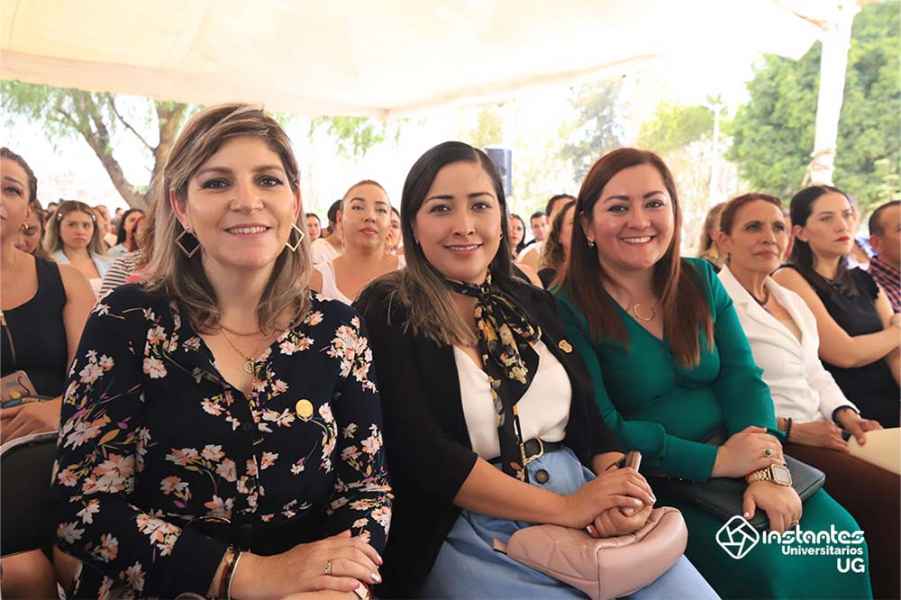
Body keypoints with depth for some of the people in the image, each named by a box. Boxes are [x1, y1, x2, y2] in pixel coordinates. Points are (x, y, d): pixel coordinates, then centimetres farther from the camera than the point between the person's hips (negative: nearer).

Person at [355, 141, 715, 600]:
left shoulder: (533, 302, 11)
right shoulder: (387, 314, -6)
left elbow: (589, 415, 10)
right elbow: (420, 453, -14)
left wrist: (619, 484, -11)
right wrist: (565, 508, -17)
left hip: (582, 503, 5)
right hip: (470, 535, -4)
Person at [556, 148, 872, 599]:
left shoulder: (701, 281, 4)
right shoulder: (569, 311, -13)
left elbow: (742, 379, -2)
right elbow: (600, 430, -16)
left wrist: (767, 472, -17)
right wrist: (716, 461, -18)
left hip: (731, 460, 5)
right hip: (650, 486, -5)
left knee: (840, 538, -9)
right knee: (764, 563, -21)